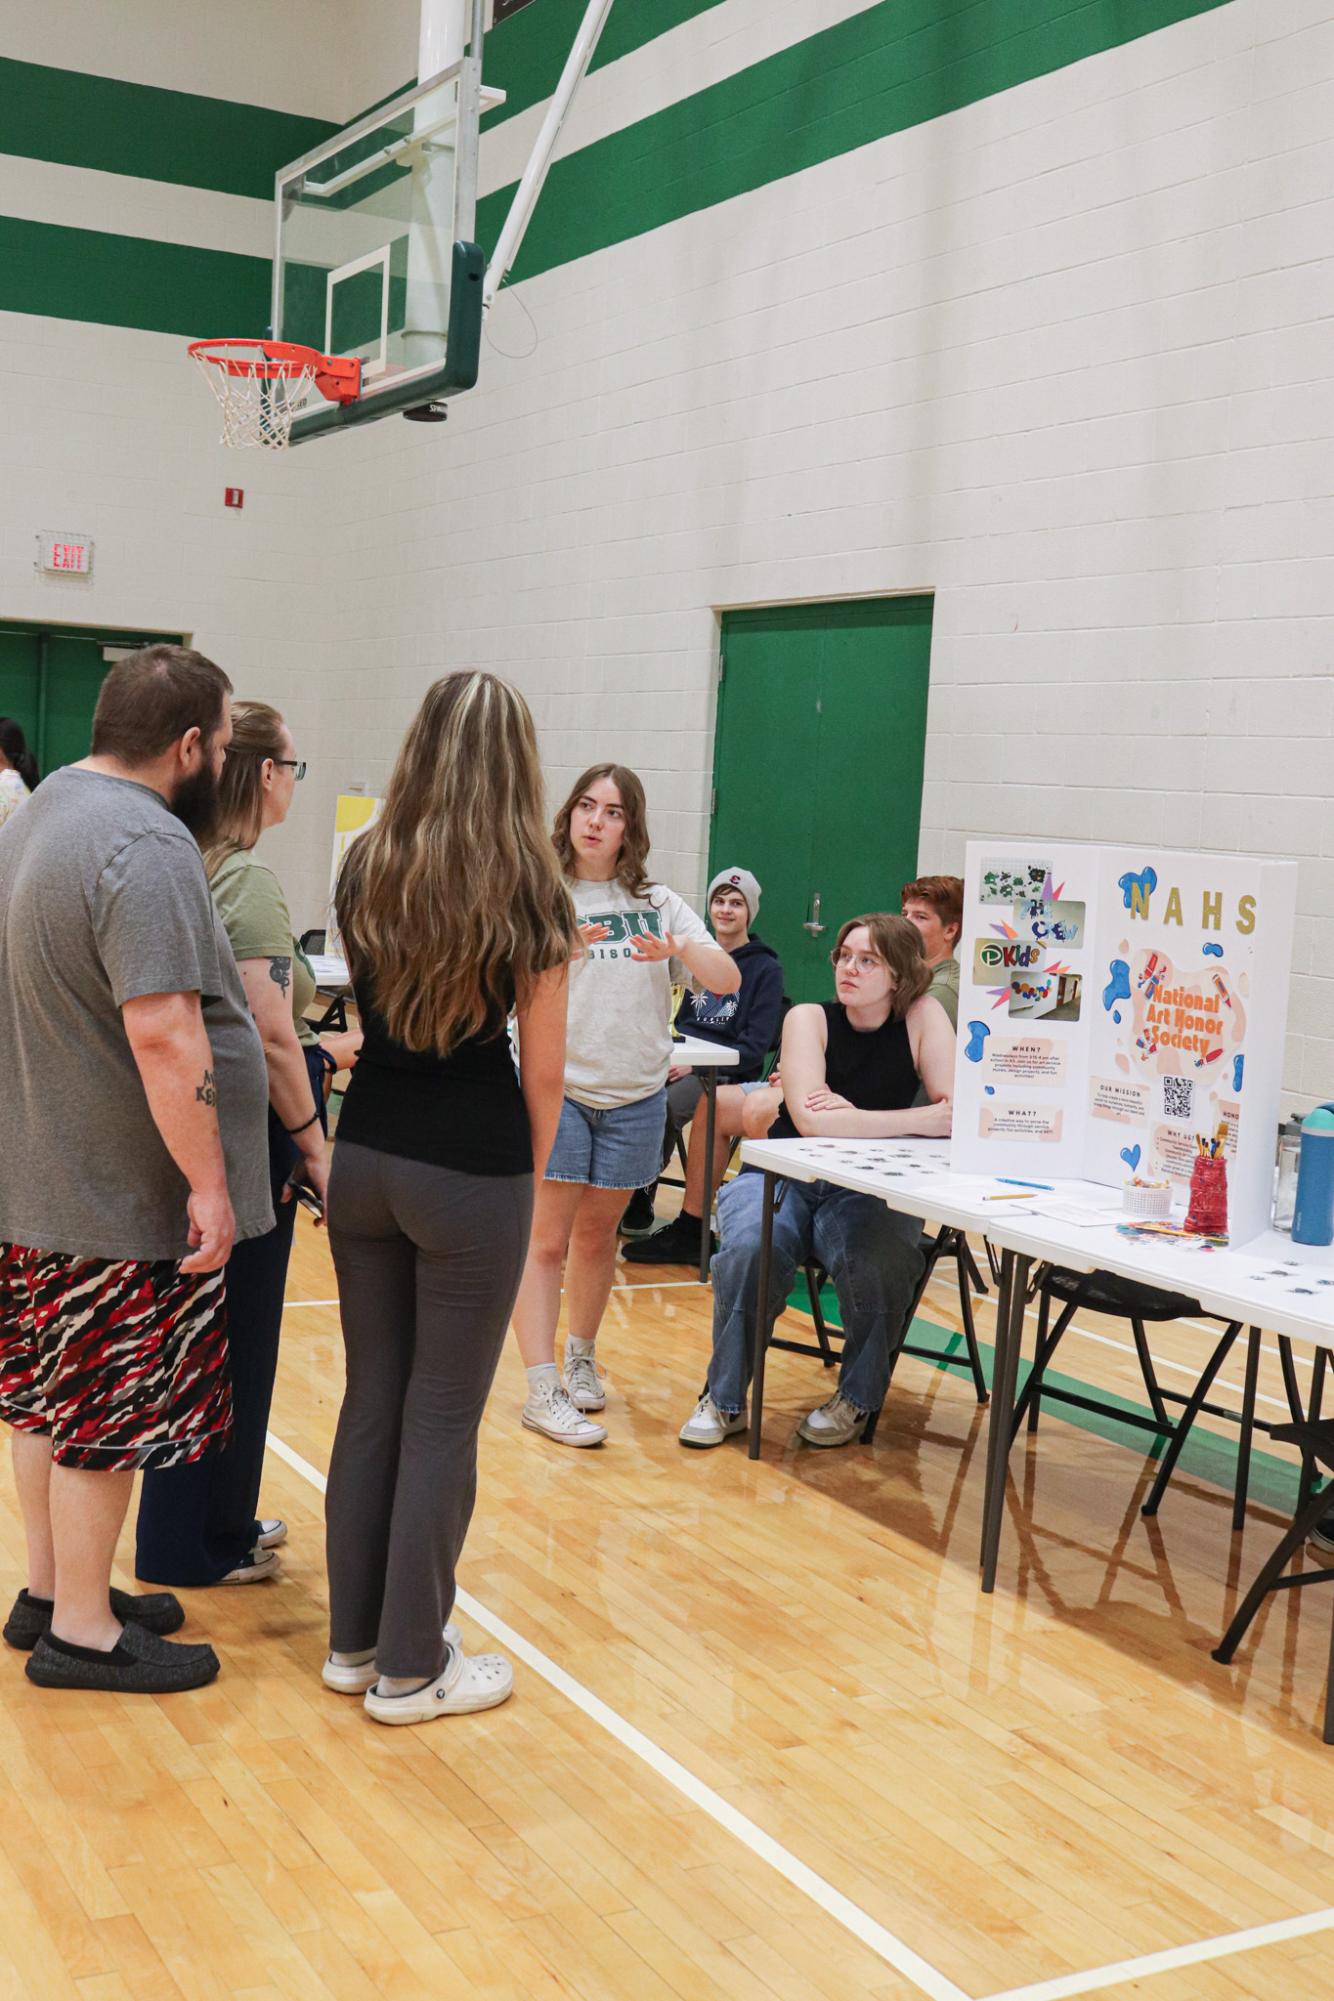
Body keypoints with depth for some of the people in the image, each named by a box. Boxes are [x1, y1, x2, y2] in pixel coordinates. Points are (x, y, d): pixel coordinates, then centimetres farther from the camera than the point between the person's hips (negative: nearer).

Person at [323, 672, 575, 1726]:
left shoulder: (365, 869, 2)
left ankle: (355, 1639, 27)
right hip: (473, 1172, -5)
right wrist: (532, 1174, 8)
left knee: (372, 1397, 15)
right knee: (443, 1417, 6)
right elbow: (542, 1068, -5)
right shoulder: (531, 893, -10)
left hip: (365, 1155, 5)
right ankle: (412, 1668, 16)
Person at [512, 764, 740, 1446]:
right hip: (557, 1085, -3)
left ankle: (580, 1357, 33)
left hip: (634, 1095, 3)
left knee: (596, 1235, 15)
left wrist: (682, 951, -24)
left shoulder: (658, 903, 4)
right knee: (547, 1239, -5)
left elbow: (728, 980, -4)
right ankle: (541, 1389, -1)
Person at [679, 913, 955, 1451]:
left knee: (881, 1264, -32)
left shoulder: (922, 1016, -5)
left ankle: (857, 1398, -4)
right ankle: (724, 1400, -9)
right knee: (750, 1249, -31)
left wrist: (853, 1114, -21)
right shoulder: (809, 1020, -7)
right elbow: (810, 1119, -23)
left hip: (869, 1191, 0)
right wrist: (918, 1119, -23)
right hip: (782, 1179, 0)